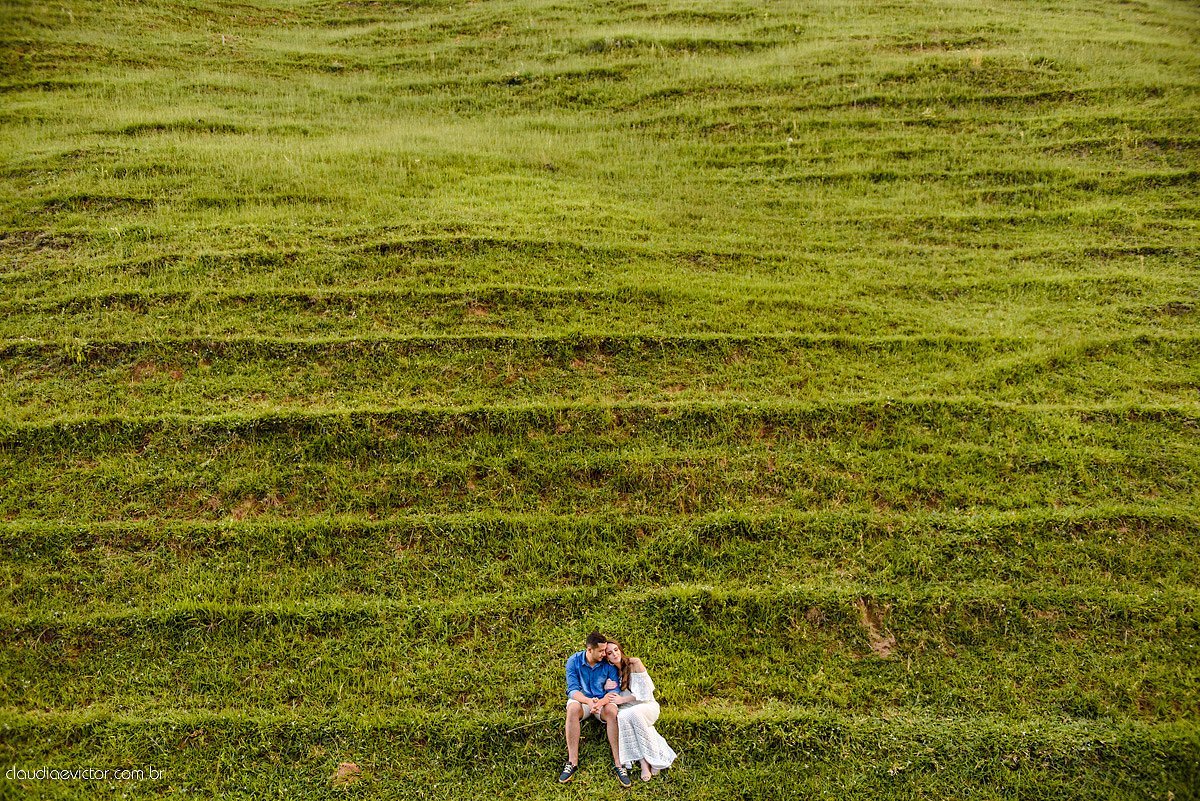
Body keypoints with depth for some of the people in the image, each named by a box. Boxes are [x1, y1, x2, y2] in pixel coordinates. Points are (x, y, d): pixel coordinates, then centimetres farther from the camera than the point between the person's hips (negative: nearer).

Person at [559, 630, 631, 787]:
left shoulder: (608, 663, -12)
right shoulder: (574, 661, -12)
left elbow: (614, 690, -13)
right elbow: (572, 689, -17)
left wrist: (600, 702, -35)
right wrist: (589, 701, -37)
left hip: (602, 699, 0)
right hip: (582, 698, 0)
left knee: (612, 711, -33)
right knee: (573, 708, -34)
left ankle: (618, 763, -28)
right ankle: (572, 761, -29)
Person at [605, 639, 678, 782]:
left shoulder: (635, 663, -8)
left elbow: (644, 692, -9)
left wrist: (622, 699, -14)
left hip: (647, 706, -3)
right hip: (627, 709, 3)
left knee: (633, 713, -37)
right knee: (621, 717, -33)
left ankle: (654, 759, -25)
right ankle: (643, 763, -32)